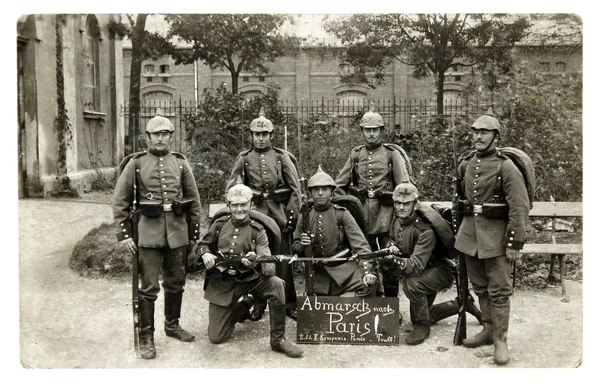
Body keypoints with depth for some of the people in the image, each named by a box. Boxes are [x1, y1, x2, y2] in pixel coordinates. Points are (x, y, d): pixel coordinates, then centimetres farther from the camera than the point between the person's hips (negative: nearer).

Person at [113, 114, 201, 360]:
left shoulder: (180, 163, 8)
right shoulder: (136, 163, 1)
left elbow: (194, 200, 12)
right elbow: (119, 201, 1)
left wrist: (194, 232, 10)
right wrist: (124, 233, -5)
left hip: (178, 231, 3)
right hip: (149, 231, -3)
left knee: (176, 282, 13)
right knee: (148, 287, -2)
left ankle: (172, 325, 31)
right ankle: (146, 337, 9)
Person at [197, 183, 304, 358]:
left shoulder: (257, 231, -6)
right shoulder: (220, 224, 0)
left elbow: (269, 268, -16)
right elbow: (203, 244, 15)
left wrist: (256, 263, -40)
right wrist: (205, 253, -10)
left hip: (248, 279, -1)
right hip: (221, 284, 1)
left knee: (276, 284, -31)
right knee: (216, 337, -3)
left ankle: (278, 339, -14)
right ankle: (242, 307, 28)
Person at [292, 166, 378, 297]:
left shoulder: (342, 214, -3)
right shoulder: (305, 217, 5)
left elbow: (359, 243, -11)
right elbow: (295, 247, 13)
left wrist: (367, 270, -25)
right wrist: (302, 245, -13)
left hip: (345, 270, -2)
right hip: (319, 276, 2)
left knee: (368, 285, -27)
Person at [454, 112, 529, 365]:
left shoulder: (506, 167, -10)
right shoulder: (465, 166, 8)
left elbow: (520, 208, -12)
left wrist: (515, 243, -15)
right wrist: (459, 229, 17)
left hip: (496, 235, -6)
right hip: (470, 234, 6)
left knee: (498, 291, 0)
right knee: (480, 287, 15)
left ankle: (501, 340, 10)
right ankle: (488, 329, 28)